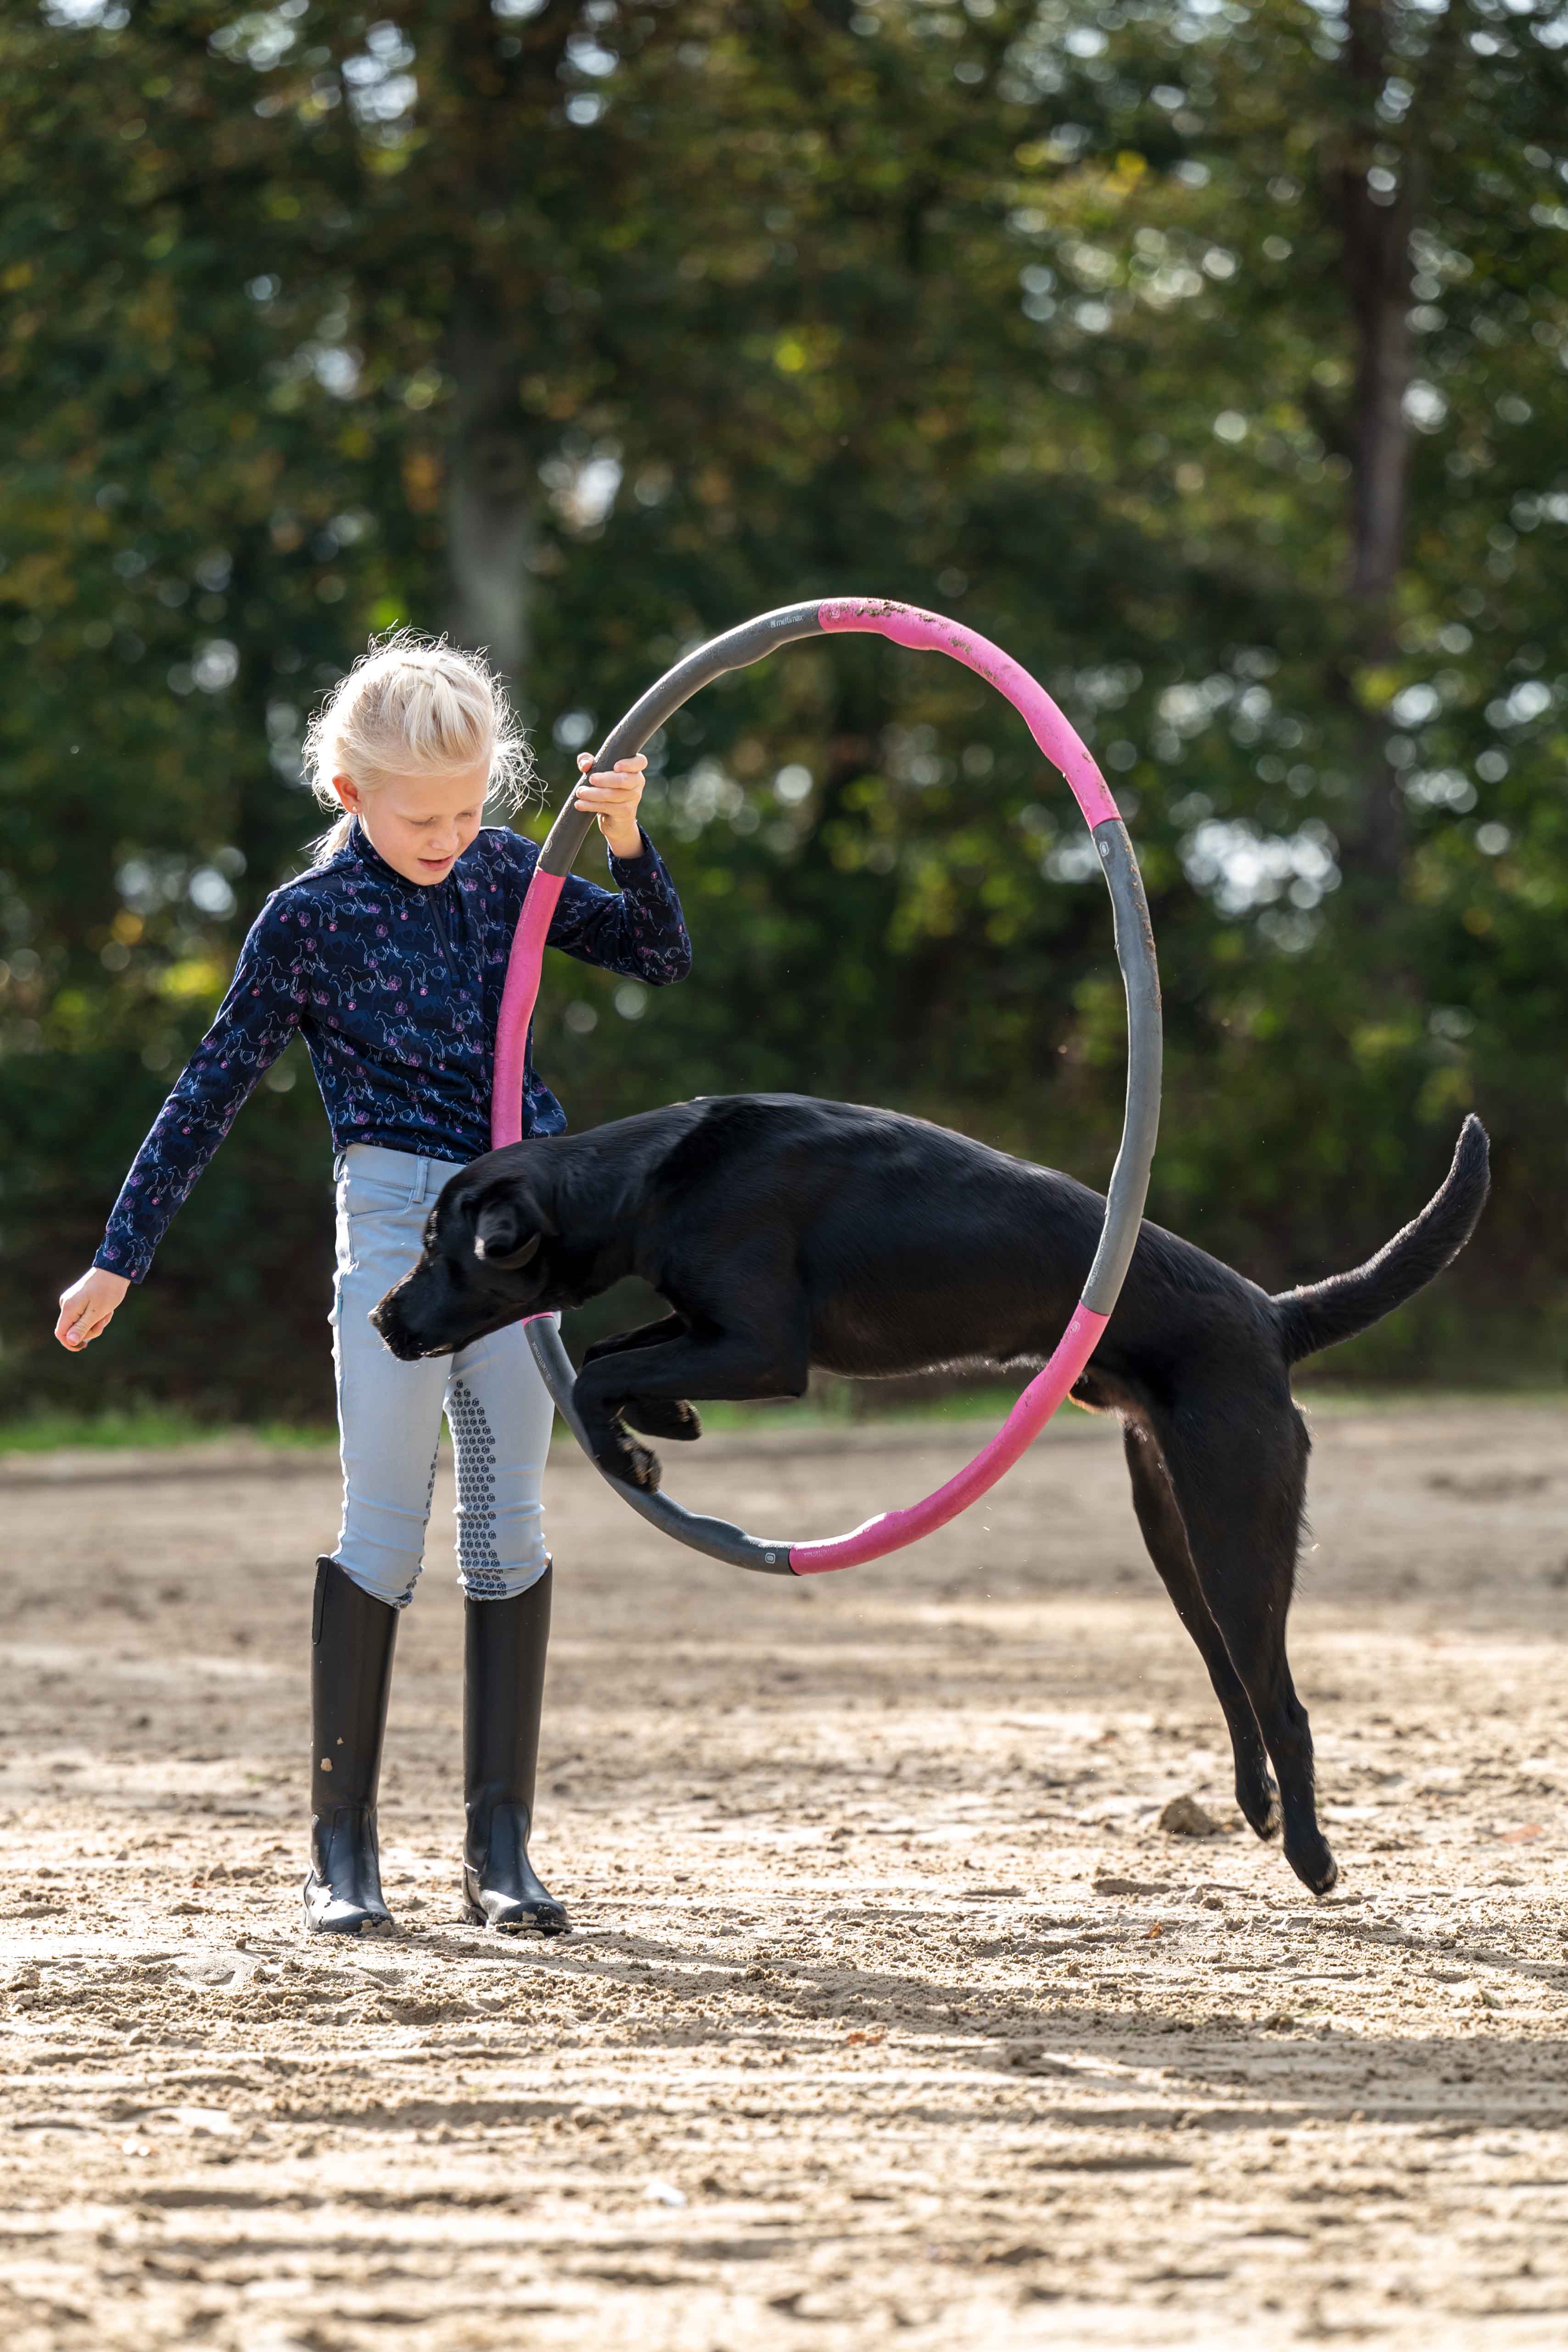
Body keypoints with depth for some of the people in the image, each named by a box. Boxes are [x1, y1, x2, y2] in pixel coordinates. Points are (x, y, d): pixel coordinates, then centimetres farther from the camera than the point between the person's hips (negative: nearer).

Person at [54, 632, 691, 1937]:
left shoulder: (500, 869, 8)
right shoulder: (310, 919, -4)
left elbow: (659, 954, 14)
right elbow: (213, 1089, 0)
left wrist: (628, 838, -4)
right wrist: (124, 1254, -1)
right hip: (395, 1216, -4)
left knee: (510, 1525, 3)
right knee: (387, 1526, -5)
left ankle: (501, 1844, 6)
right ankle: (342, 1843, 2)